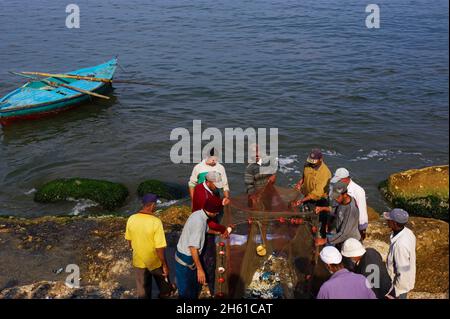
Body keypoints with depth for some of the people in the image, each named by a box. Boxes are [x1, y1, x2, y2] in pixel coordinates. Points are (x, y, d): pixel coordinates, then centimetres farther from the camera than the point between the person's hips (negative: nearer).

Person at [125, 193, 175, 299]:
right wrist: (165, 265, -12)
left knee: (143, 291, 20)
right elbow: (159, 248, -25)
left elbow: (129, 241, 1)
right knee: (162, 278, 29)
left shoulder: (131, 219, -14)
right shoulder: (156, 222, -28)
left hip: (138, 261, 3)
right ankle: (165, 292, 55)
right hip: (155, 262, -3)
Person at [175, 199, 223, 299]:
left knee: (194, 286, 24)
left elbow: (206, 229, 22)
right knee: (186, 292, 6)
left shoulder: (199, 214, -2)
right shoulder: (199, 222, -30)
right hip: (185, 260, -9)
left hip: (189, 257, 9)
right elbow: (193, 248, -29)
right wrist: (200, 269, -25)